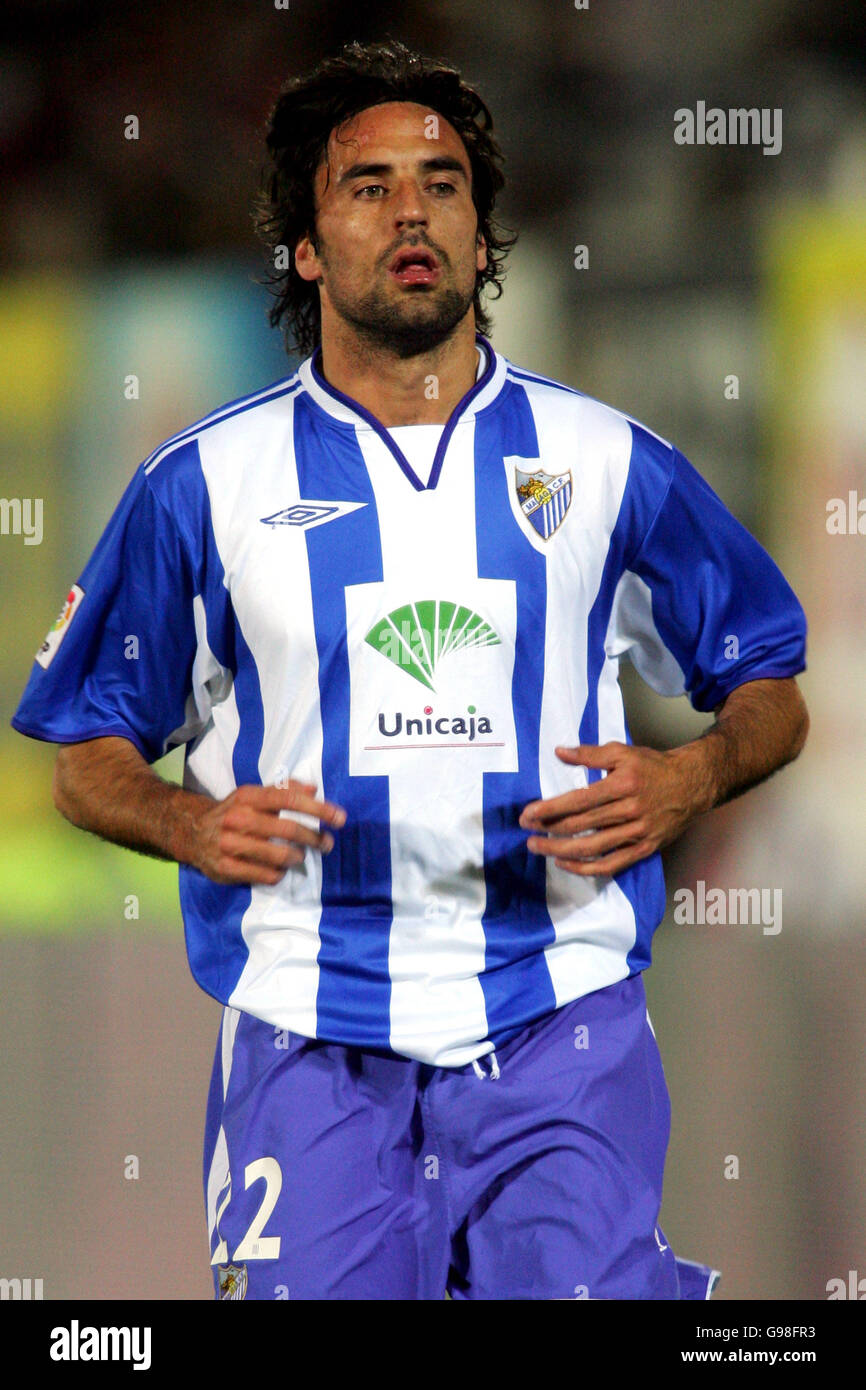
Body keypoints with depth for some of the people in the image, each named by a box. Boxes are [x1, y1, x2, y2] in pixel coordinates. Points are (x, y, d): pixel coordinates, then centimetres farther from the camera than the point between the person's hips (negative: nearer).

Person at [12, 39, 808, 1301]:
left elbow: (772, 695, 15)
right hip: (308, 1040, 0)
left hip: (557, 1020, 0)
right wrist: (192, 827, -9)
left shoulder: (608, 463, 8)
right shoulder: (205, 484, 7)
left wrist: (687, 779, -6)